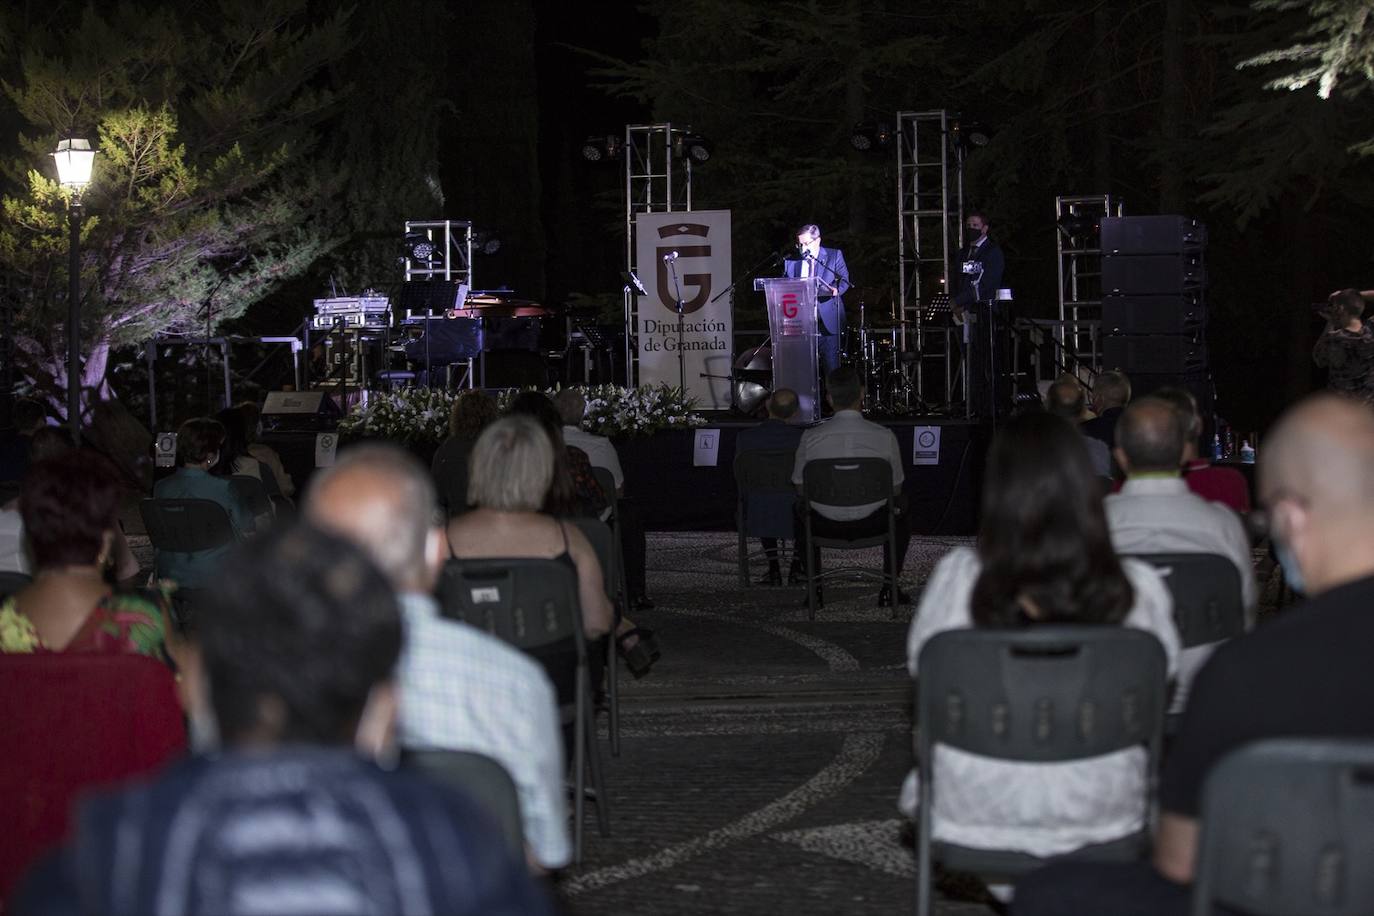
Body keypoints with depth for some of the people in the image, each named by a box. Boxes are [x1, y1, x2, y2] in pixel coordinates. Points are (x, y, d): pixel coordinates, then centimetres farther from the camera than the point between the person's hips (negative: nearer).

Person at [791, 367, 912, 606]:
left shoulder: (810, 437, -9)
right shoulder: (884, 437, -9)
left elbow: (800, 487, 3)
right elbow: (895, 488, 2)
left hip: (825, 525, 1)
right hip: (872, 523, -1)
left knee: (800, 509, 36)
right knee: (902, 508, 33)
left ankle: (814, 589, 32)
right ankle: (889, 590, 29)